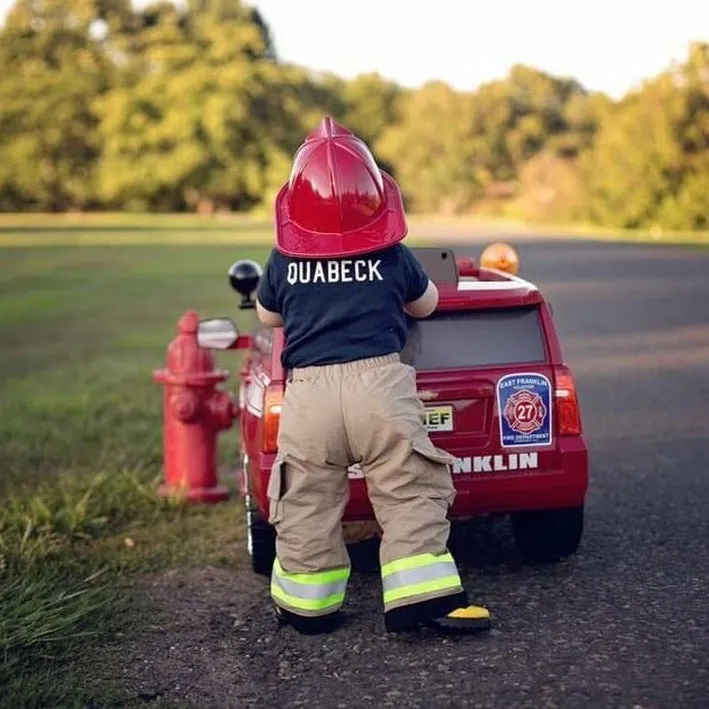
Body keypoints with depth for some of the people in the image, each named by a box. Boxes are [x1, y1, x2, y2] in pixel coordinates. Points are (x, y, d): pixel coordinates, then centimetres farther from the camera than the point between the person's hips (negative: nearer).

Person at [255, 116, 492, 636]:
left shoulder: (283, 263, 6)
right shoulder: (394, 258, 5)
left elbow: (267, 316, 25)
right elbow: (426, 304, 23)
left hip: (307, 391, 2)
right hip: (380, 384, -1)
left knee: (307, 505, 11)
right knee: (411, 496, 4)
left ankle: (307, 604, 21)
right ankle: (423, 597, -1)